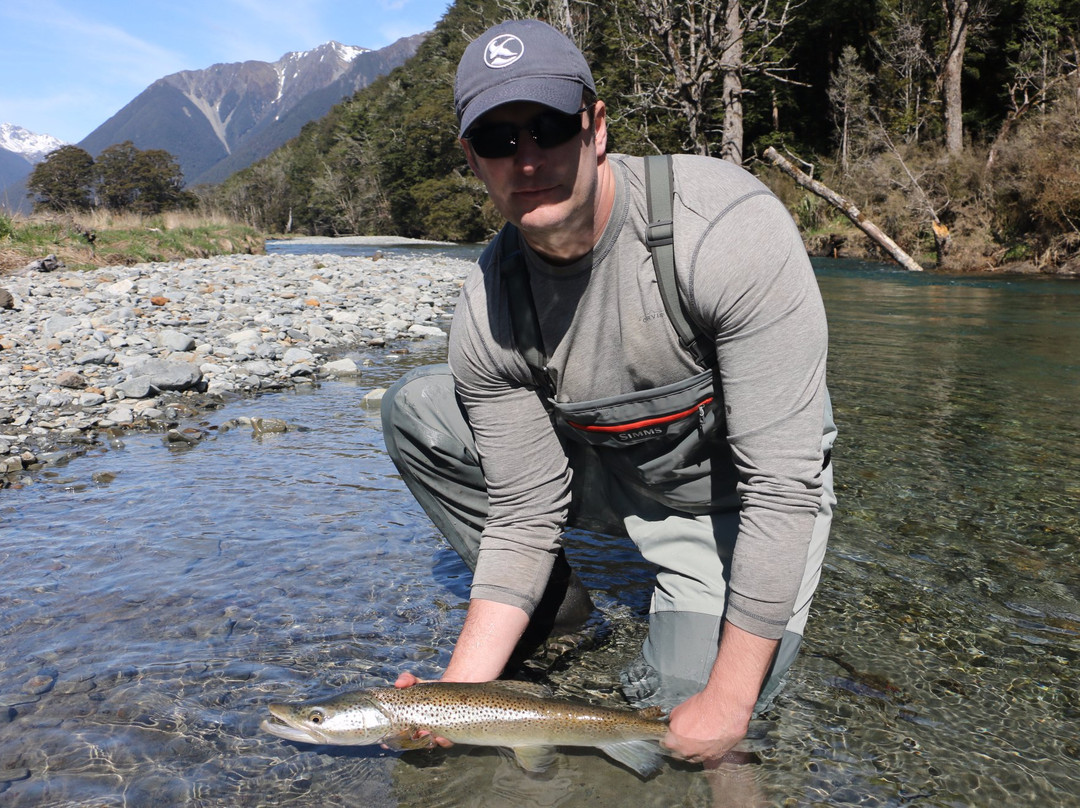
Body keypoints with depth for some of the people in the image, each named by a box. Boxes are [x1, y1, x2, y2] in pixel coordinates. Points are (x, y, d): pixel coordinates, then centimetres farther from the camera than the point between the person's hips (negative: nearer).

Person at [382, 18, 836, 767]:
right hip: (611, 471, 4)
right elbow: (525, 515, -12)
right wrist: (462, 689, -20)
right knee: (414, 408, -6)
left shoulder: (729, 226, -32)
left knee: (691, 718, -19)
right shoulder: (490, 309, -18)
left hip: (740, 500, -3)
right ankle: (552, 604, 8)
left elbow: (782, 487, -31)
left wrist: (726, 701, -26)